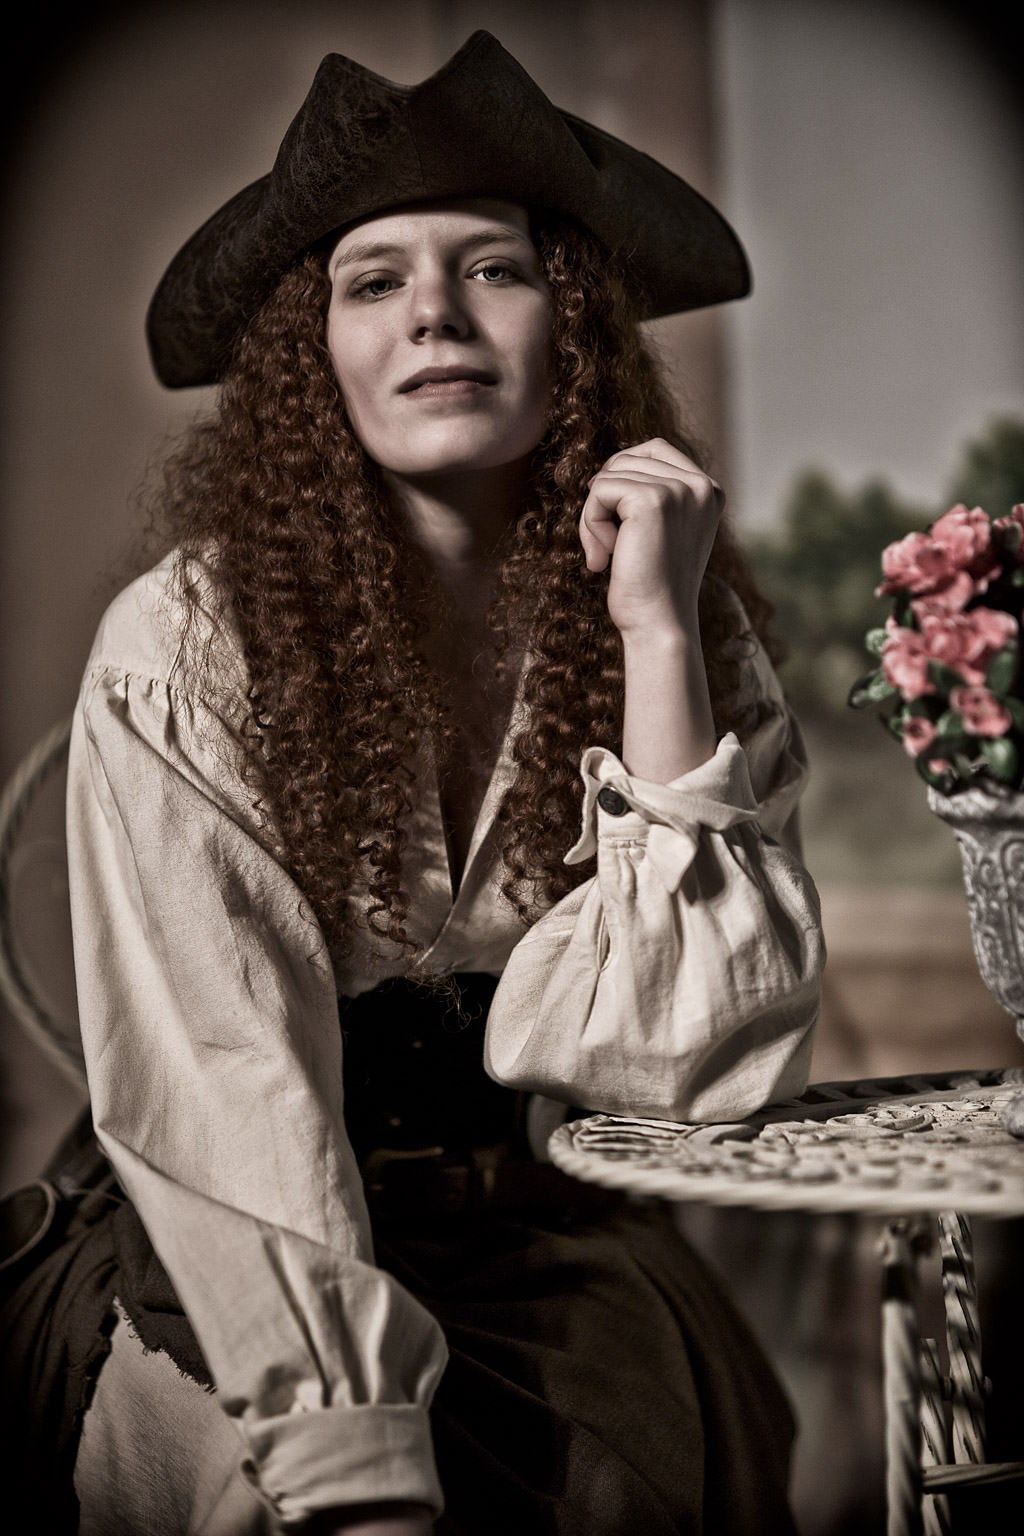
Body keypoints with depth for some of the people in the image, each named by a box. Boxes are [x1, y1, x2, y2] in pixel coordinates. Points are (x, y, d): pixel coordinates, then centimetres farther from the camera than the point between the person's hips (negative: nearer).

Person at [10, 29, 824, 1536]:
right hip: (251, 1298, -2)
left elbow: (694, 1064, -13)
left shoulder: (690, 625, -4)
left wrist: (657, 637, -18)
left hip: (560, 1253, 2)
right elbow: (225, 1094, -16)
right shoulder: (184, 649, -12)